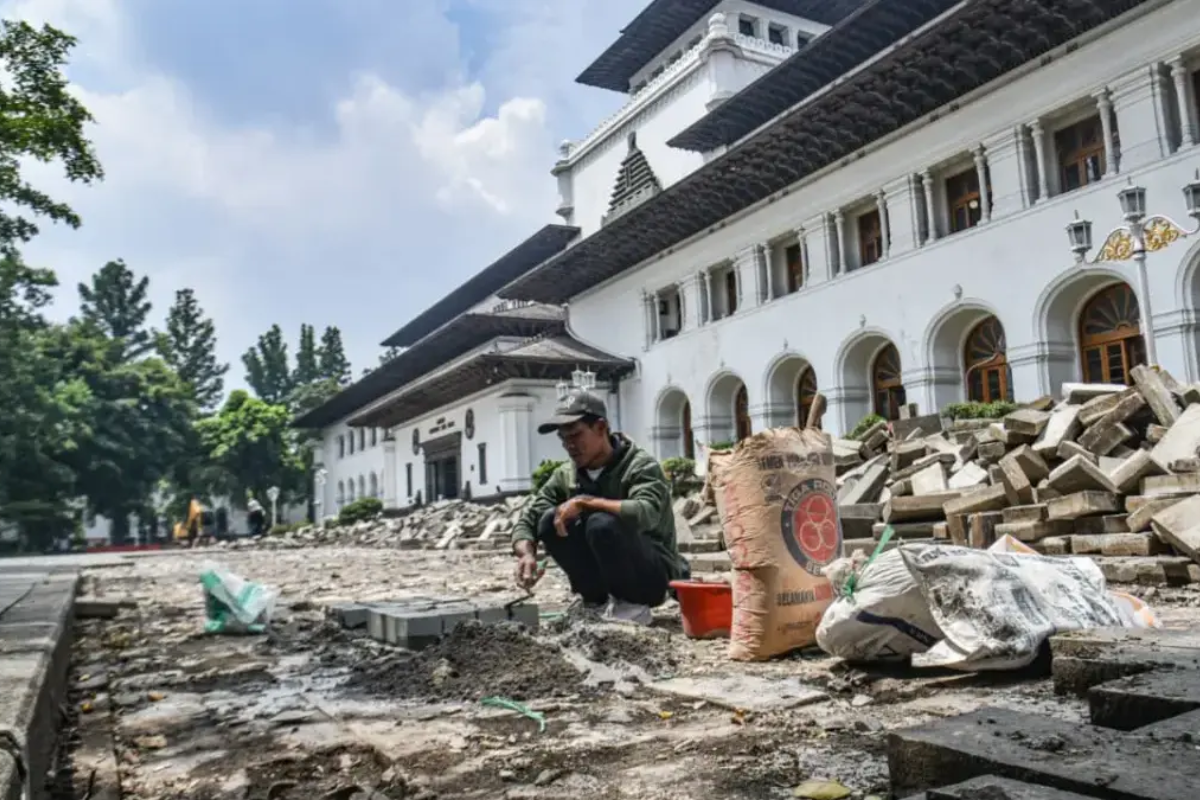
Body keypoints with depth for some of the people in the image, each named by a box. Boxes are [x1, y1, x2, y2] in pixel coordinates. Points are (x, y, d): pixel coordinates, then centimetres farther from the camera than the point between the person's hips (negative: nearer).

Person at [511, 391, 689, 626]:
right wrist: (526, 554, -25)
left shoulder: (641, 465, -18)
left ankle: (632, 605, -11)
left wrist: (584, 502, -31)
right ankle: (597, 600, -1)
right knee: (550, 521, -13)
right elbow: (526, 522, -3)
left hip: (654, 575, -6)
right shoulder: (565, 476, 0)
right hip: (607, 576, 6)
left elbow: (645, 514, -38)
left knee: (602, 524, -32)